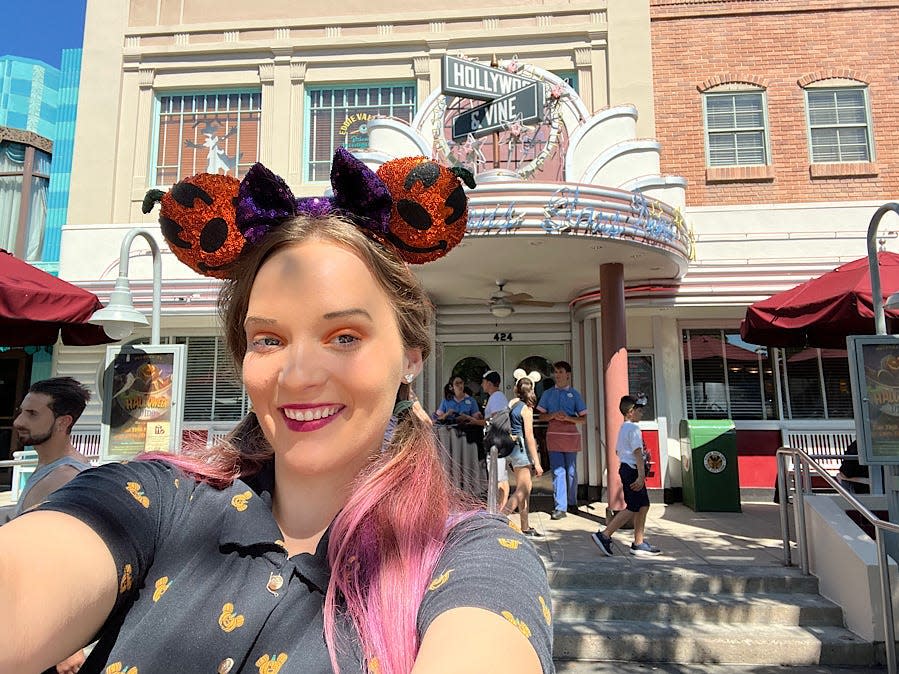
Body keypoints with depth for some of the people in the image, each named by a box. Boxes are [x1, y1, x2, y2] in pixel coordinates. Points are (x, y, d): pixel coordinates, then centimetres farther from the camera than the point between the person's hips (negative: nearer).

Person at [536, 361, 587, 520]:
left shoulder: (574, 394, 4)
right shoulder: (548, 394, 9)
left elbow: (583, 418, 3)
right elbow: (541, 416, 9)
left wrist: (568, 417, -14)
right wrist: (553, 416, -11)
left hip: (571, 435, 0)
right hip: (554, 435, 0)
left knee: (571, 471, 9)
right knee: (558, 471, -5)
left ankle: (572, 503, 25)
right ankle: (560, 507, -4)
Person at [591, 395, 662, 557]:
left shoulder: (622, 428, 16)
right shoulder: (634, 428, -14)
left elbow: (617, 450, 23)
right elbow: (637, 453, -21)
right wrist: (641, 476, -25)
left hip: (625, 469, 10)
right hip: (633, 471, -10)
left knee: (643, 506, 12)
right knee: (632, 508, -7)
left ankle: (638, 544, 16)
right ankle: (604, 535, -7)